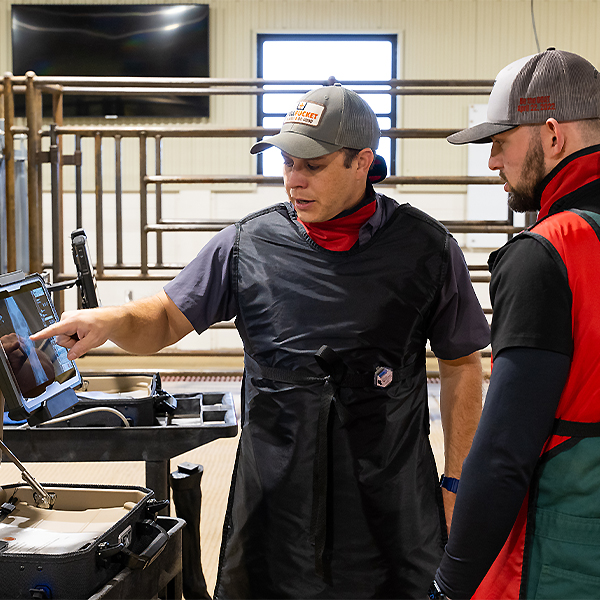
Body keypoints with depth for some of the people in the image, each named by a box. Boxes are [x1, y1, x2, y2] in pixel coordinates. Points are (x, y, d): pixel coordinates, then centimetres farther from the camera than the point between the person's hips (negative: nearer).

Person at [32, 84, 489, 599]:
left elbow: (461, 366, 5)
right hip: (273, 495, 1)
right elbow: (168, 319, 8)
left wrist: (455, 481, 2)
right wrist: (110, 320, -14)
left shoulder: (426, 248, -2)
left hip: (391, 506, -1)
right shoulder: (248, 244, 1)